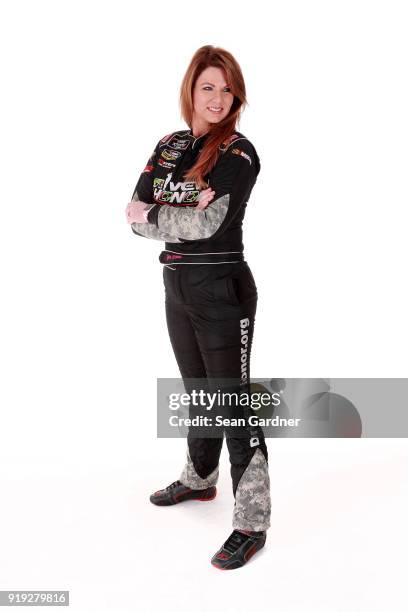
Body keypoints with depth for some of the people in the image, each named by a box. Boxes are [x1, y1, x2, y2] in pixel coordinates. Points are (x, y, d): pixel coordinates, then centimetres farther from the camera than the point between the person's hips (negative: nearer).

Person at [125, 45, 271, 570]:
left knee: (234, 402, -2)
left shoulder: (238, 152, -10)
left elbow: (208, 222, -22)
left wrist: (153, 215, -8)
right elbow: (135, 218, 0)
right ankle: (199, 479, 41)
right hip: (176, 285, 7)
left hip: (222, 289, -7)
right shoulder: (168, 146, 9)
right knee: (198, 391, 21)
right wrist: (187, 217, -16)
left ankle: (252, 523, 8)